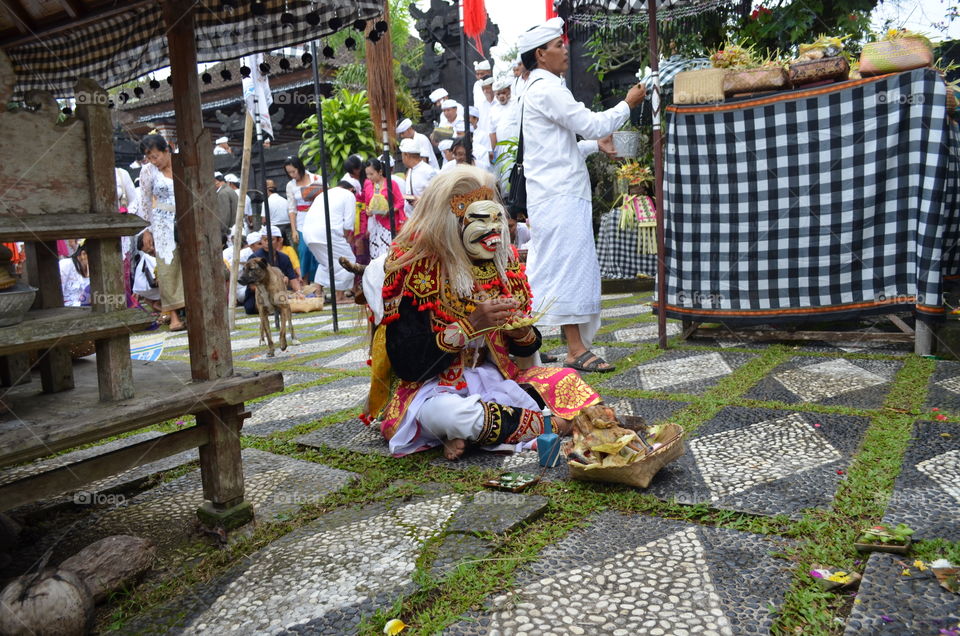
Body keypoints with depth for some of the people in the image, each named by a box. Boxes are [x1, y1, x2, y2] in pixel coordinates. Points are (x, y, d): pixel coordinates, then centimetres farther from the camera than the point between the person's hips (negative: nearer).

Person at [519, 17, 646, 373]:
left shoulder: (540, 89, 23)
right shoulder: (547, 88, -10)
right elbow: (591, 124, -12)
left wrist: (596, 145, 19)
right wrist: (628, 104, 1)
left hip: (556, 194, 10)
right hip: (560, 197, -10)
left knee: (549, 271, 11)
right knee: (567, 268, -9)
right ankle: (577, 351, -6)